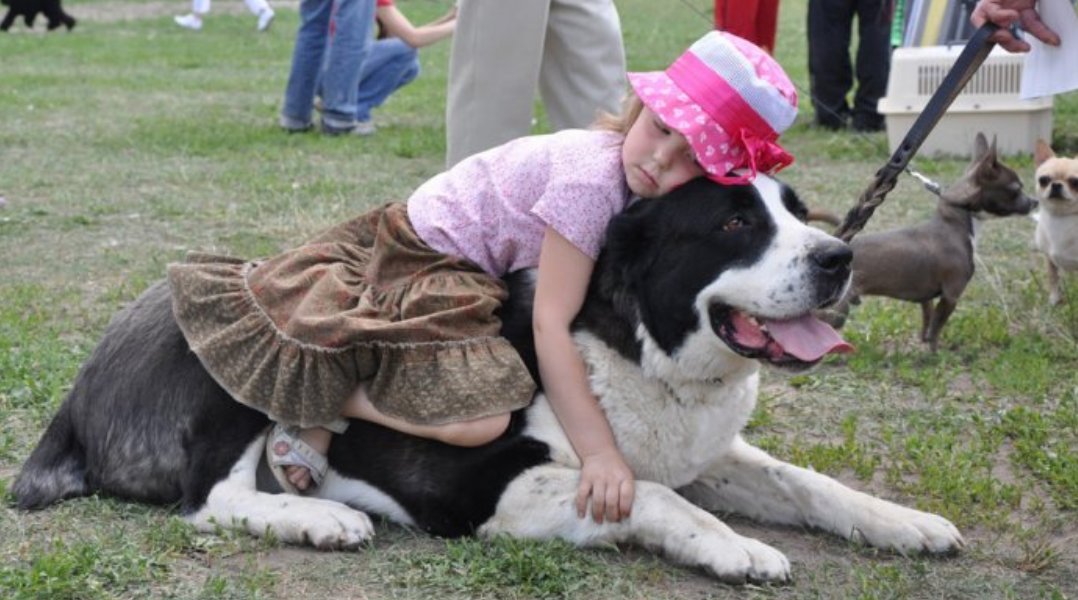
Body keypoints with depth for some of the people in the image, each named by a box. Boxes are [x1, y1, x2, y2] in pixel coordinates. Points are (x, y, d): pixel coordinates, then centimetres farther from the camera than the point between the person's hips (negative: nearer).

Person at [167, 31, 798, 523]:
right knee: (480, 419, -29)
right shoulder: (591, 176, -28)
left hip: (467, 272, 10)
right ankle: (323, 405, -9)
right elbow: (551, 324, -29)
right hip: (417, 256, -9)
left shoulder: (645, 196, -3)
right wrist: (601, 452, -31)